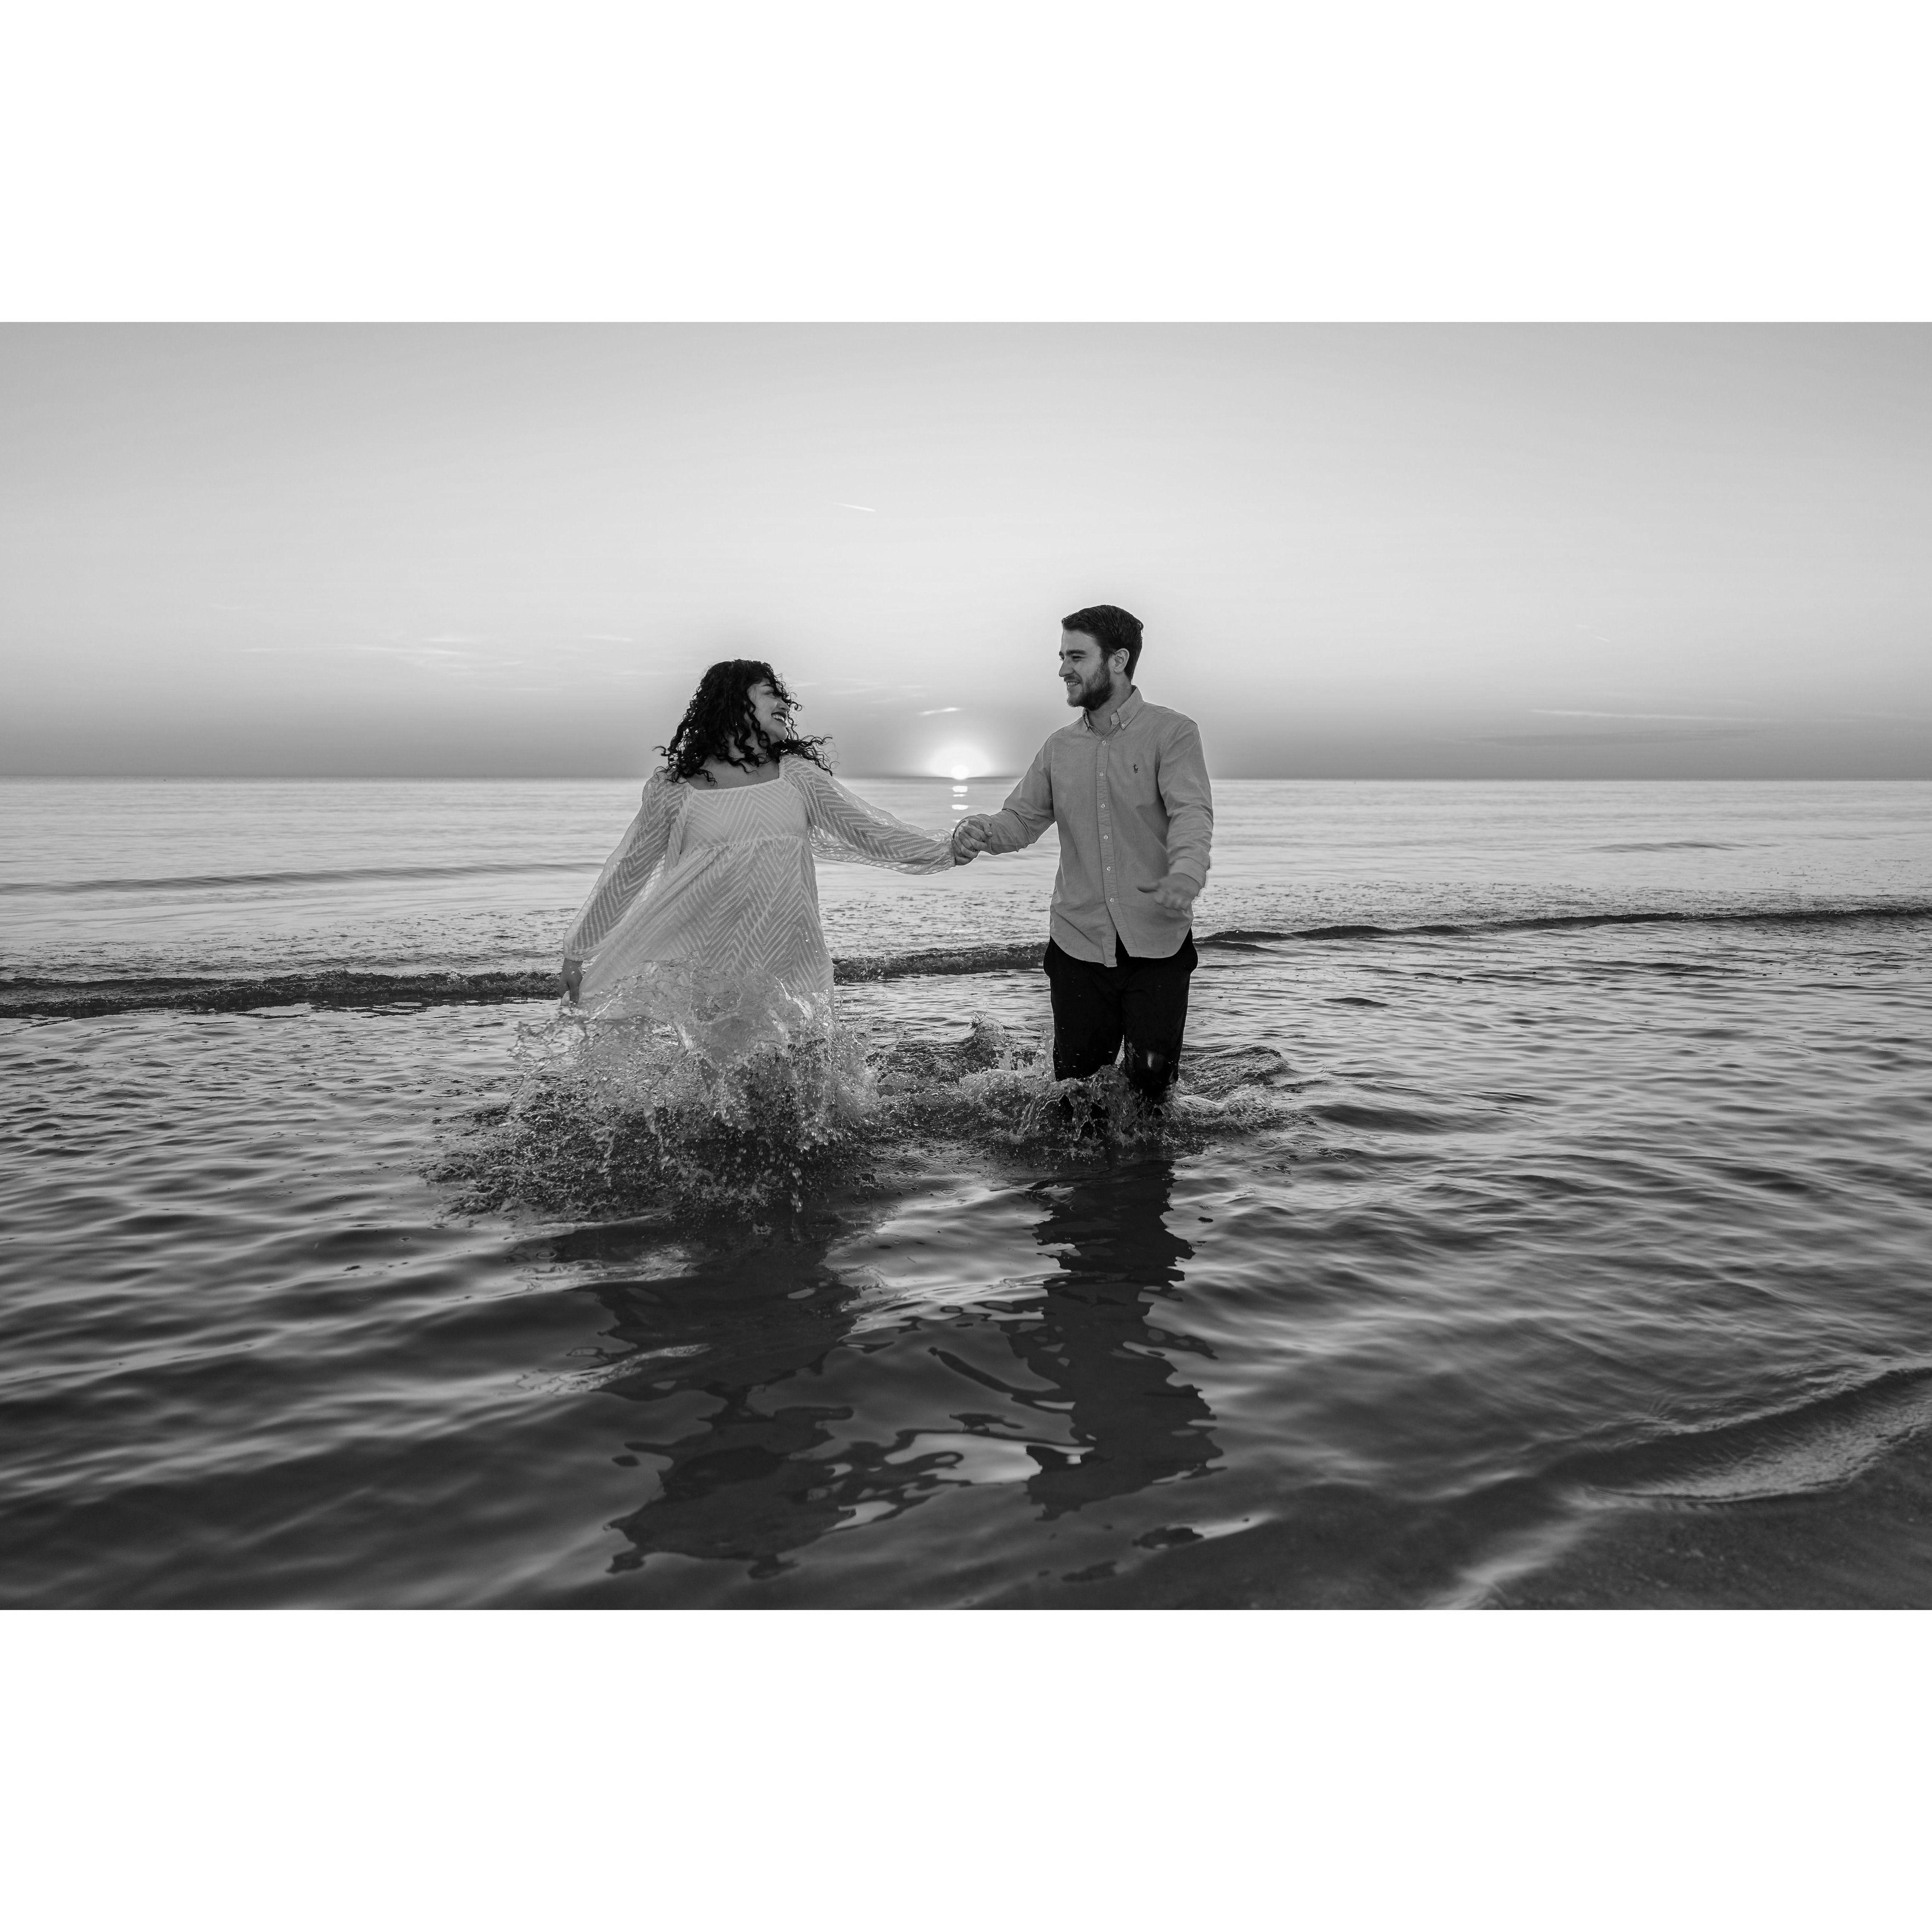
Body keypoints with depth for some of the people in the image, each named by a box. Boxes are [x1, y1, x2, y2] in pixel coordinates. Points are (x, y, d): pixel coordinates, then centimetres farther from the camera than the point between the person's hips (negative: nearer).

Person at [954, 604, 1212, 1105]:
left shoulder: (1171, 733, -3)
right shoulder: (1060, 748, 13)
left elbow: (1192, 812, -17)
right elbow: (1022, 819, 13)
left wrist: (1186, 872, -38)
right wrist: (984, 831, -11)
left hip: (1157, 945, -3)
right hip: (1079, 945, 4)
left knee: (1152, 1086, 3)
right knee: (1074, 1086, 7)